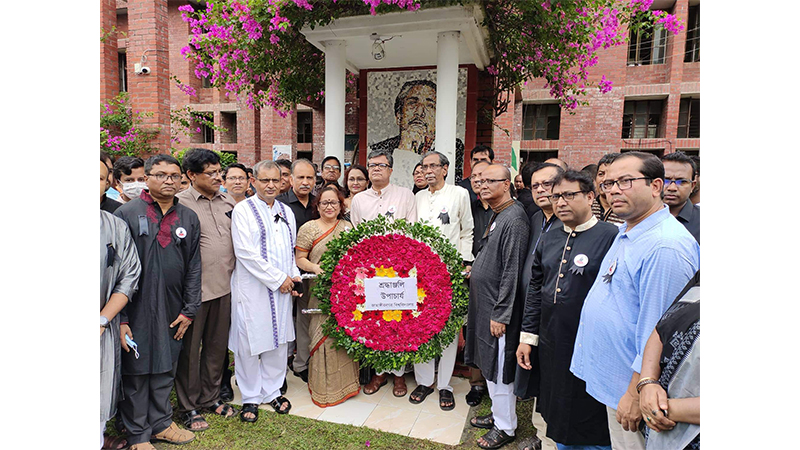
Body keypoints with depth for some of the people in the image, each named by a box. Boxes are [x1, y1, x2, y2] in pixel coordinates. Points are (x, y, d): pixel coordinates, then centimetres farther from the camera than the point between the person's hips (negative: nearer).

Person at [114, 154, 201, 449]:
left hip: (173, 313, 3)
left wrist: (189, 311, 2)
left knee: (165, 370, 16)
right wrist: (120, 318, -10)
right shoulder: (127, 214, -5)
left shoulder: (189, 218, 6)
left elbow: (194, 268, 6)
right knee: (136, 373, 9)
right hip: (136, 313, -3)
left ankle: (161, 423, 34)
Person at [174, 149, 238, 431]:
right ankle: (188, 407, 28)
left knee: (217, 345, 17)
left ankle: (210, 397, 36)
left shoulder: (228, 202, 8)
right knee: (190, 348, 10)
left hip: (225, 286, 5)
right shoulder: (181, 203, -10)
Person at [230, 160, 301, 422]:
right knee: (250, 342, 4)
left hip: (282, 289, 5)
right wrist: (278, 278, -14)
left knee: (279, 339, 12)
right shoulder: (243, 210, -6)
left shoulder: (286, 212, 12)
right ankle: (251, 397, 23)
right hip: (252, 288, -5)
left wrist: (293, 276, 1)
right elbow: (245, 252, -15)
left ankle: (273, 391, 29)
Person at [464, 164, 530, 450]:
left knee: (499, 369, 5)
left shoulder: (514, 218, -18)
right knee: (489, 364, 21)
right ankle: (498, 414, 38)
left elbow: (511, 271, -22)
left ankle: (505, 427, 24)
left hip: (498, 308, -9)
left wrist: (500, 314, -21)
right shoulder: (496, 215, 11)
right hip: (483, 303, 9)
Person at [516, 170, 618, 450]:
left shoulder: (611, 237, -11)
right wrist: (527, 336, 10)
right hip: (551, 347, 6)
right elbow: (535, 290, 12)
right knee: (559, 423, 21)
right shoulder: (548, 239, 8)